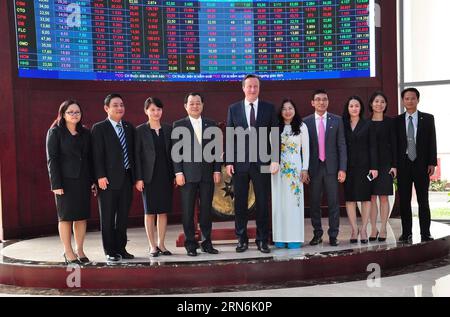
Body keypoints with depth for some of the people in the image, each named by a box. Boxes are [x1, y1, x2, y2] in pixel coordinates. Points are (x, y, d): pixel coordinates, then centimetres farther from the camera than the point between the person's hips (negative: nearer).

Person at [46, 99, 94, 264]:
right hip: (65, 180, -4)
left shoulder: (85, 133, 11)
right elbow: (52, 159, -7)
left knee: (82, 216, 6)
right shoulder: (55, 132, -1)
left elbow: (89, 158, 12)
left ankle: (80, 250, 15)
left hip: (83, 180, 4)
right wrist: (56, 184, -13)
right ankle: (68, 252, 8)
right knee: (66, 216, 3)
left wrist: (92, 180, 5)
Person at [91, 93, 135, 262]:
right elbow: (97, 155, -9)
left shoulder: (129, 128, 13)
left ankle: (121, 248, 21)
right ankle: (110, 251, 11)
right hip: (109, 179, -5)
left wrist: (135, 175, 9)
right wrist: (100, 176, -16)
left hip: (126, 178, 5)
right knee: (108, 217, 3)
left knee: (123, 216, 11)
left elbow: (132, 152, 14)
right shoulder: (99, 128, -3)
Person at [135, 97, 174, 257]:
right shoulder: (140, 130, -2)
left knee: (163, 211, 6)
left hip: (166, 176, 3)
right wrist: (138, 178, -10)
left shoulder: (168, 129, 8)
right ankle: (152, 246, 12)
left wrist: (175, 174, 5)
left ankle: (161, 244, 16)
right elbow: (136, 155, -4)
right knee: (150, 212, 3)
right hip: (149, 176, -3)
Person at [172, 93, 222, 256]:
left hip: (207, 174, 2)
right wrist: (178, 172, -8)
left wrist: (217, 170, 2)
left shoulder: (211, 124, 11)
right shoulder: (178, 125, 4)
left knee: (206, 209, 6)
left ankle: (207, 242, 16)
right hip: (188, 174, -2)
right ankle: (190, 244, 10)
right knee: (188, 211, 1)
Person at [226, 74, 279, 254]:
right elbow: (229, 137, 5)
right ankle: (241, 239, 17)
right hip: (240, 163, 1)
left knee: (263, 202, 5)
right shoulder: (233, 109, 6)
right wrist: (229, 162, -2)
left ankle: (262, 240, 16)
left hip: (262, 163, 0)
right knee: (240, 203, 6)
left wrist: (275, 160, -5)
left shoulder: (269, 108, 4)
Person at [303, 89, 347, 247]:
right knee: (314, 203, 6)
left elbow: (341, 146, 2)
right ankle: (317, 234, 19)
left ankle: (333, 235, 11)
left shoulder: (337, 120, 4)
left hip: (331, 167, 0)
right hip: (313, 167, 0)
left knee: (333, 203, 2)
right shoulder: (306, 122, 3)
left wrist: (342, 168, -5)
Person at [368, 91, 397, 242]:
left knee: (383, 197, 0)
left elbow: (394, 144, 1)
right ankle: (373, 229, 10)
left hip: (385, 163, -1)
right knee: (372, 197, 3)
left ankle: (383, 229, 7)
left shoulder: (389, 122, 3)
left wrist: (394, 165, -5)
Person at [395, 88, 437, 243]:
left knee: (423, 201, 3)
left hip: (421, 165, -1)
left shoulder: (428, 118, 5)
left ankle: (425, 233, 8)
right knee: (404, 201, 3)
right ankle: (406, 233, 9)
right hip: (403, 165, 1)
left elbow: (432, 142, 3)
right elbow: (394, 143, 5)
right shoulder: (397, 121, 6)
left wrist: (432, 163, -5)